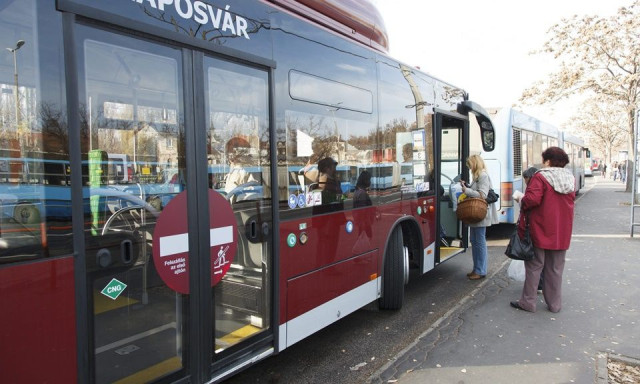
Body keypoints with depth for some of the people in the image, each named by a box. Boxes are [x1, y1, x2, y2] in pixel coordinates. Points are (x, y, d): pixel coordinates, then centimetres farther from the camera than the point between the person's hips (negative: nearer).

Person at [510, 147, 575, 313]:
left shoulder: (541, 177, -14)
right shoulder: (570, 178, 7)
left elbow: (532, 199, -24)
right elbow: (569, 199, 14)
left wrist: (522, 203, -6)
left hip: (541, 231, -5)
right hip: (562, 233, 6)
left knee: (534, 267, 5)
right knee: (555, 269, 14)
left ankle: (528, 302, 11)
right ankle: (555, 304, 21)